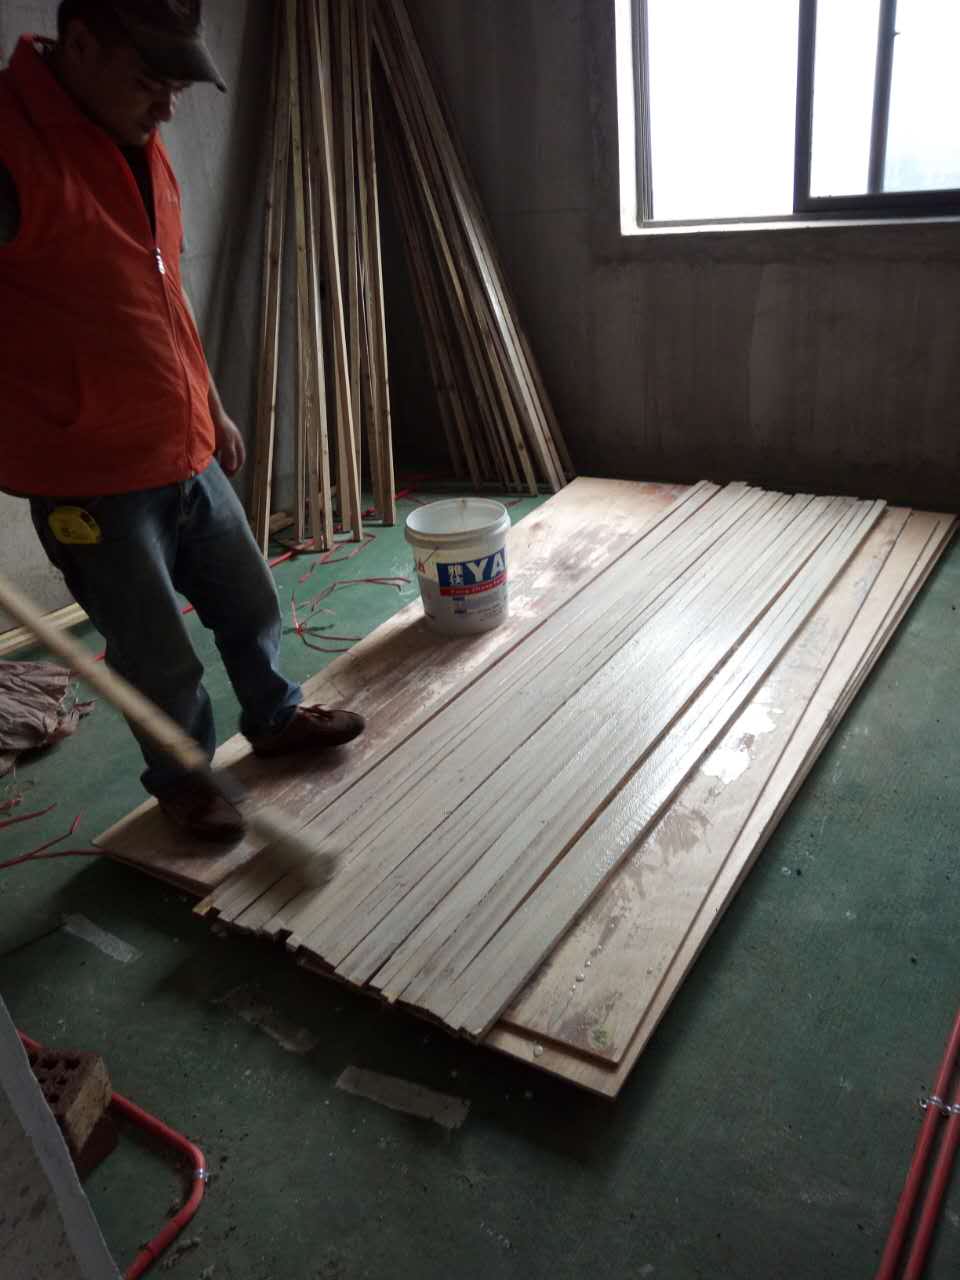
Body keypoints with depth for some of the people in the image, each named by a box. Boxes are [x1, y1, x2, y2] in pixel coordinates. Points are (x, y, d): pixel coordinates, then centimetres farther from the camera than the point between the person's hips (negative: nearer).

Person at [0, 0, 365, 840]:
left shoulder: (140, 145, 8)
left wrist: (212, 408, 22)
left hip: (188, 455, 8)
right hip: (90, 481, -7)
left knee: (251, 604, 21)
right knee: (161, 661, 7)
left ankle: (273, 717, 46)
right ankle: (184, 781, 33)